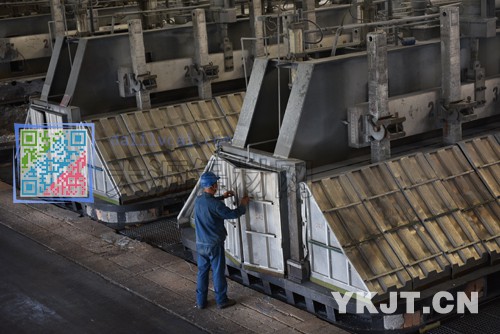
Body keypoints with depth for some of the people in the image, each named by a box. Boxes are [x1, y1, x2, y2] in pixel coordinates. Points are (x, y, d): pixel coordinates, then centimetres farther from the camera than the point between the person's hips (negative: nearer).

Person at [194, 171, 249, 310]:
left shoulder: (198, 200, -1)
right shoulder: (215, 204, -23)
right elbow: (233, 214, -13)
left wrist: (222, 197, 26)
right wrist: (243, 205, 4)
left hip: (200, 244, 7)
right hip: (214, 245, -6)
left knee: (202, 272, 15)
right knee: (218, 273, 8)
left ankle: (200, 301, 23)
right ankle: (221, 301, 21)